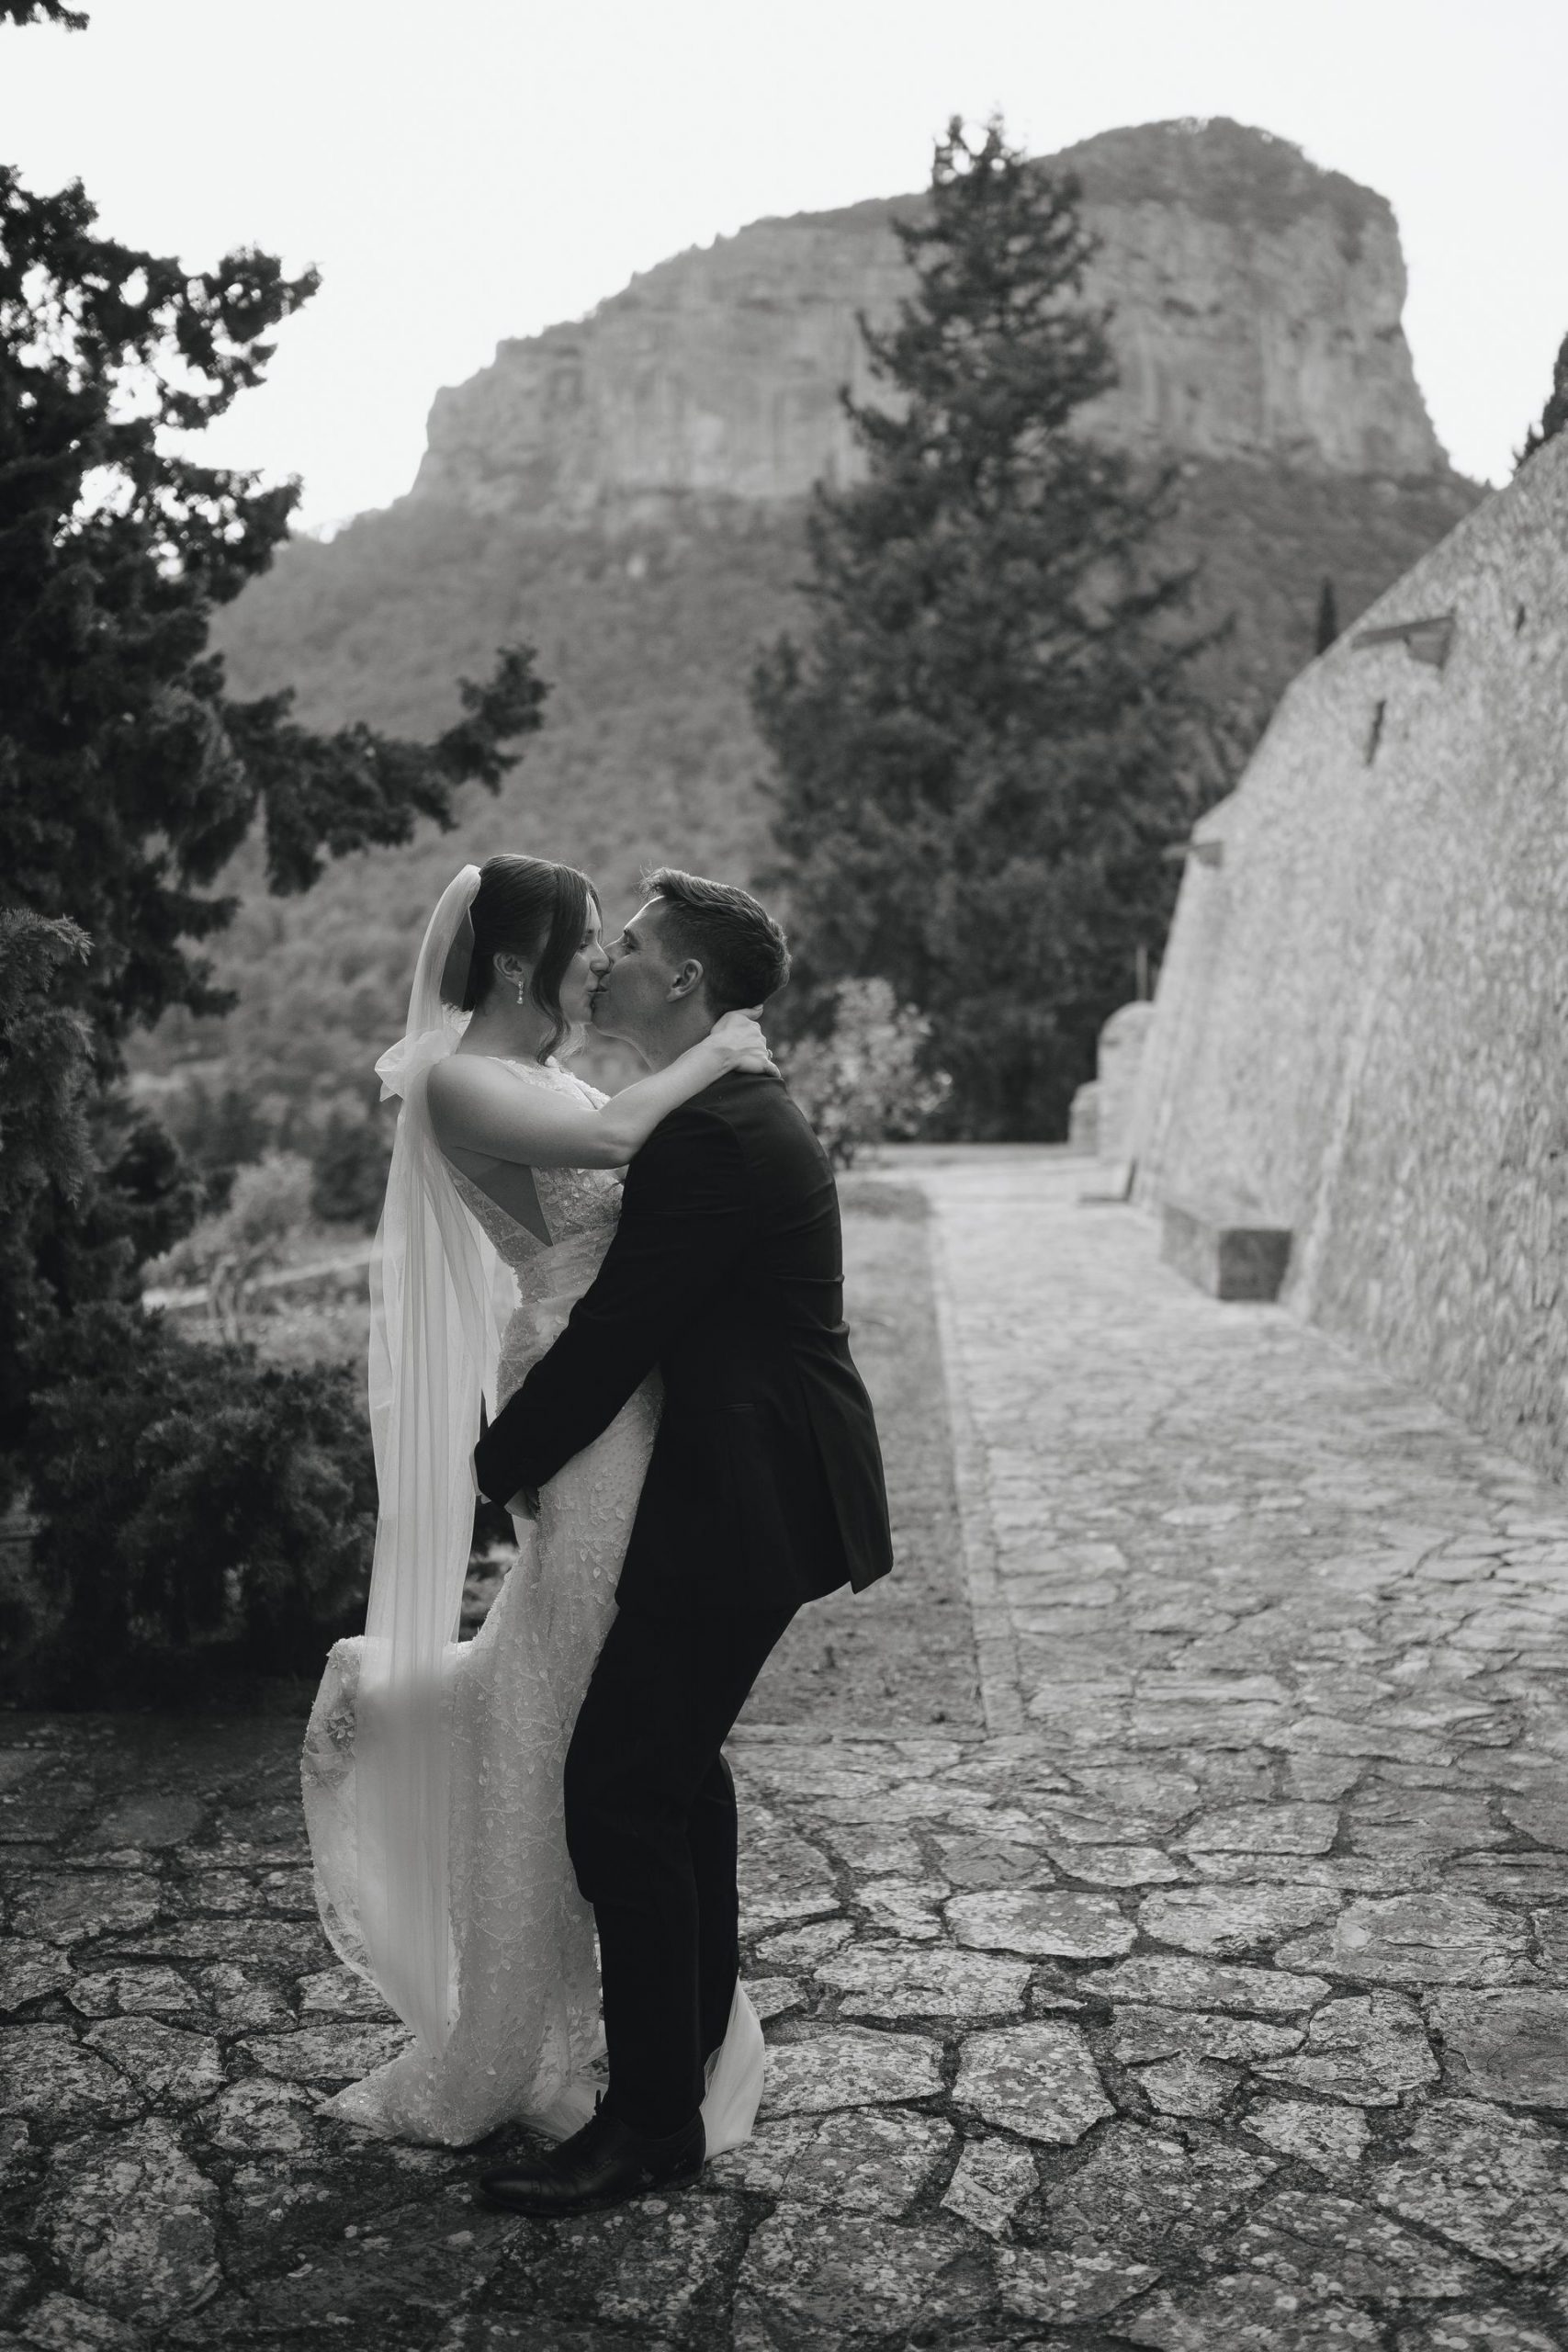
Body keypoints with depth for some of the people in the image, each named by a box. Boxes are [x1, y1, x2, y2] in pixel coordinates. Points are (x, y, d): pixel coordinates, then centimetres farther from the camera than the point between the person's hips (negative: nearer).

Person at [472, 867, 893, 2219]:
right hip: (750, 1489, 11)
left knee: (620, 1790, -6)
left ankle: (653, 2123, 5)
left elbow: (615, 1334, -20)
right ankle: (698, 2036, 38)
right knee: (676, 1765, 22)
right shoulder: (741, 1115, 14)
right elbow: (639, 1313, 17)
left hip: (739, 1506, -11)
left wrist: (507, 1463, -7)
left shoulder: (711, 1139, -20)